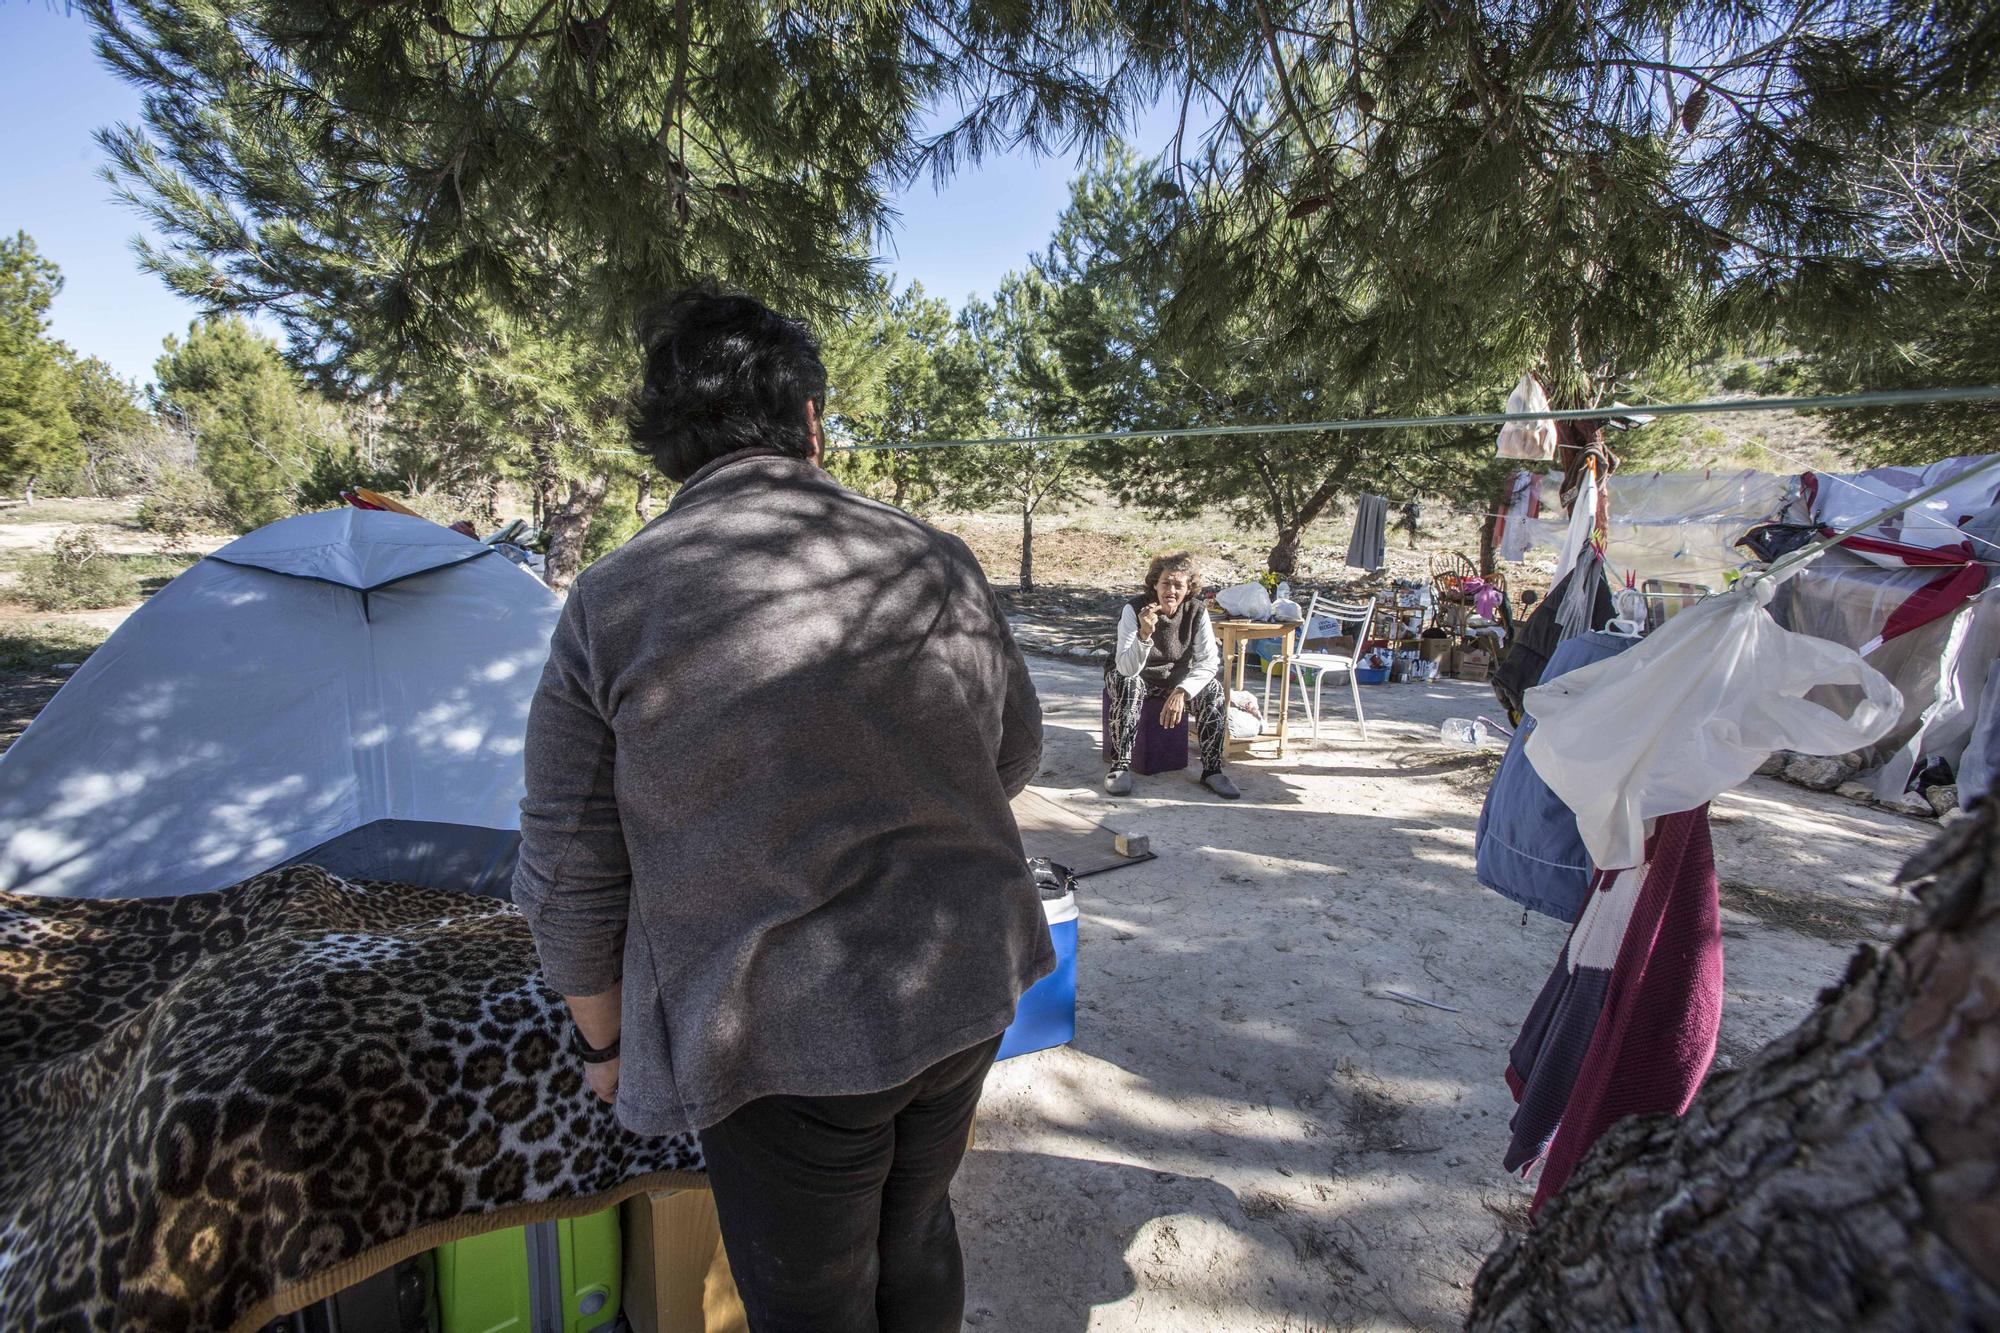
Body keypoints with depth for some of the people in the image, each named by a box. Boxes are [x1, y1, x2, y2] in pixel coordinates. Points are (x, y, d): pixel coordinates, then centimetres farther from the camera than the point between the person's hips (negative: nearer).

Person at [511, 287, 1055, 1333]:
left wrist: (604, 1041, 11)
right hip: (967, 988, 4)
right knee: (916, 1236, 29)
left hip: (784, 1036, -3)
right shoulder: (940, 564, -4)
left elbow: (571, 878, -5)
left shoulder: (611, 607, -11)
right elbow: (1014, 763, 9)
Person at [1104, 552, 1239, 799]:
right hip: (1135, 677, -2)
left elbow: (1209, 662, -16)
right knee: (1128, 686, -35)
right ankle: (1121, 766, -24)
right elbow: (1127, 669, -34)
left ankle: (1212, 769, -11)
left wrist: (1182, 692, -31)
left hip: (1176, 678, 3)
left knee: (1213, 689, -22)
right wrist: (1144, 634, -50)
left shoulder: (1197, 612, -16)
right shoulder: (1134, 610, -25)